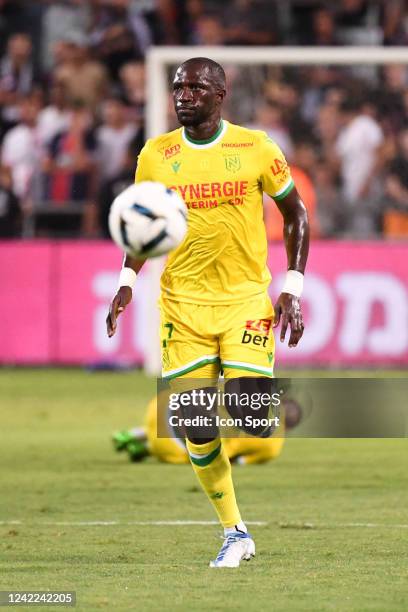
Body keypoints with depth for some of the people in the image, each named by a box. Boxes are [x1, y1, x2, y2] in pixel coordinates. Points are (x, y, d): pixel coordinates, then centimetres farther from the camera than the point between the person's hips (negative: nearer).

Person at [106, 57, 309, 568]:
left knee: (248, 413, -16)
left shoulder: (256, 148, -3)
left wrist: (293, 290, -1)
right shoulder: (155, 156, 2)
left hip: (247, 299, -2)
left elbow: (295, 213, 7)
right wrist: (127, 281, -1)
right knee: (195, 424, -3)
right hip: (183, 302, 2)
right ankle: (234, 533, 12)